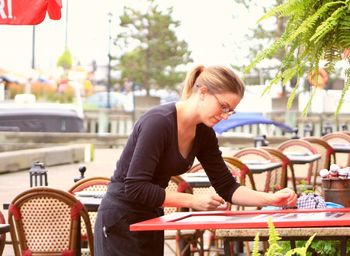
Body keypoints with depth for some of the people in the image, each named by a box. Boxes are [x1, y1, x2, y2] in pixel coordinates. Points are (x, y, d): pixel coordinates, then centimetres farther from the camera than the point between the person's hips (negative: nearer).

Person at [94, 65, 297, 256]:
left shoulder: (203, 134, 1)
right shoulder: (159, 122, -23)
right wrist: (193, 201, -24)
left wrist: (271, 199, -10)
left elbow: (227, 187, 5)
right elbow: (135, 188, -26)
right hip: (121, 222, -8)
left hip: (151, 220, 8)